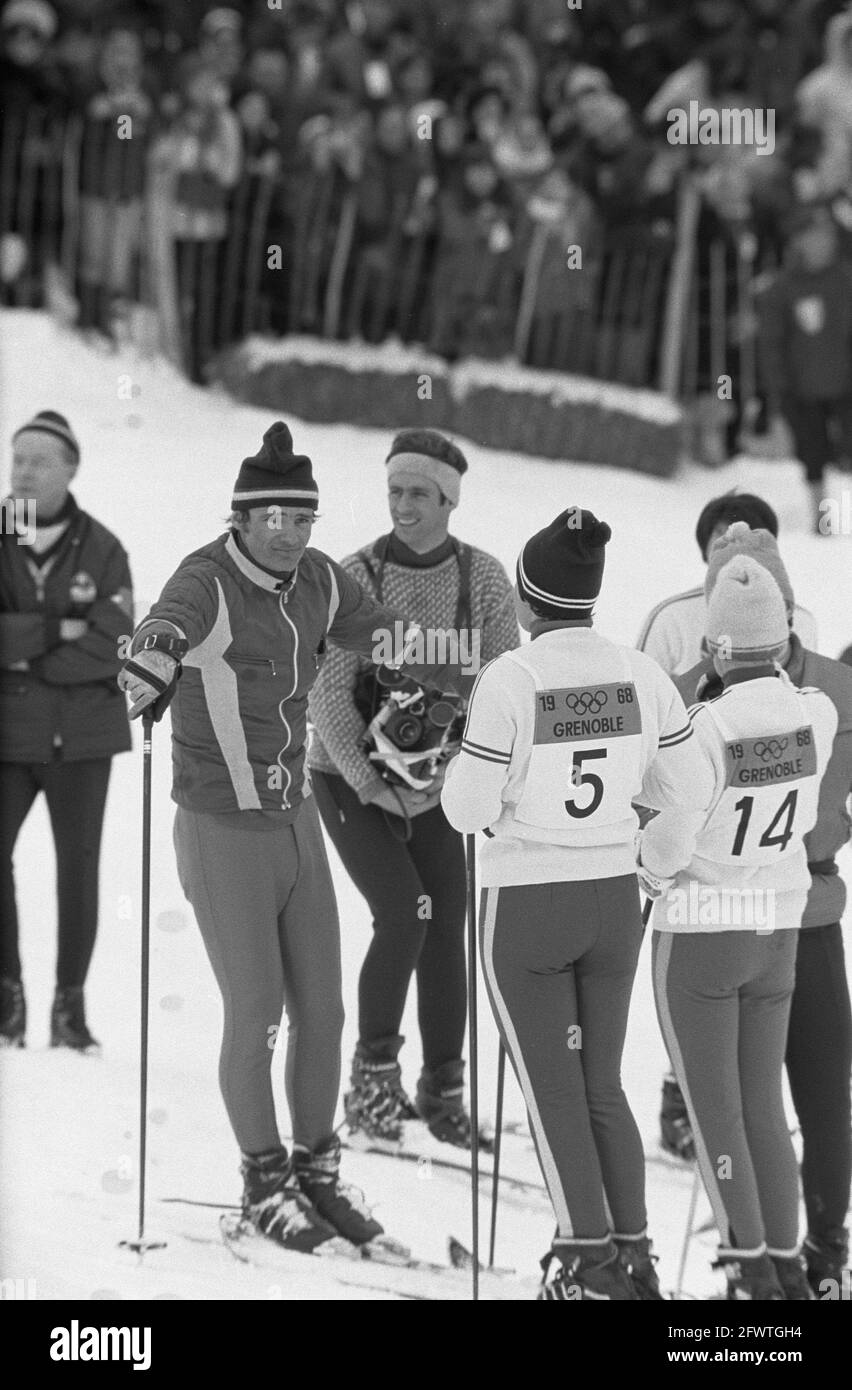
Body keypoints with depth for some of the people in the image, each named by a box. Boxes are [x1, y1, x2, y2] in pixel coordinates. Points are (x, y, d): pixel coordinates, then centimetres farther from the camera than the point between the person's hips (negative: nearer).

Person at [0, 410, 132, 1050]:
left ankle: (70, 1007, 11)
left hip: (82, 733, 0)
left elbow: (113, 647, -12)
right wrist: (55, 631, -19)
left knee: (78, 867, 3)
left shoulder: (103, 551, -1)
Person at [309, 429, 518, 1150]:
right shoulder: (356, 577, -11)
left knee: (448, 928, 0)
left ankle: (443, 1089, 15)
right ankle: (374, 1073, -1)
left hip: (437, 783, 3)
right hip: (351, 776, -3)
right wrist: (372, 785, -21)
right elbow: (329, 693, -13)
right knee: (404, 914, -17)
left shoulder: (483, 577, -4)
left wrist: (453, 763, -22)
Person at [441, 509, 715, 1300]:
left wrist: (468, 757, 4)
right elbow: (690, 791, 2)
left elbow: (470, 809, -16)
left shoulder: (509, 680, -18)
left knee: (553, 1095, 6)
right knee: (603, 1087, 18)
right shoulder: (640, 676, -5)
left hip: (525, 907, -4)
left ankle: (590, 1267, 5)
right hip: (614, 901, 4)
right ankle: (633, 1258, 17)